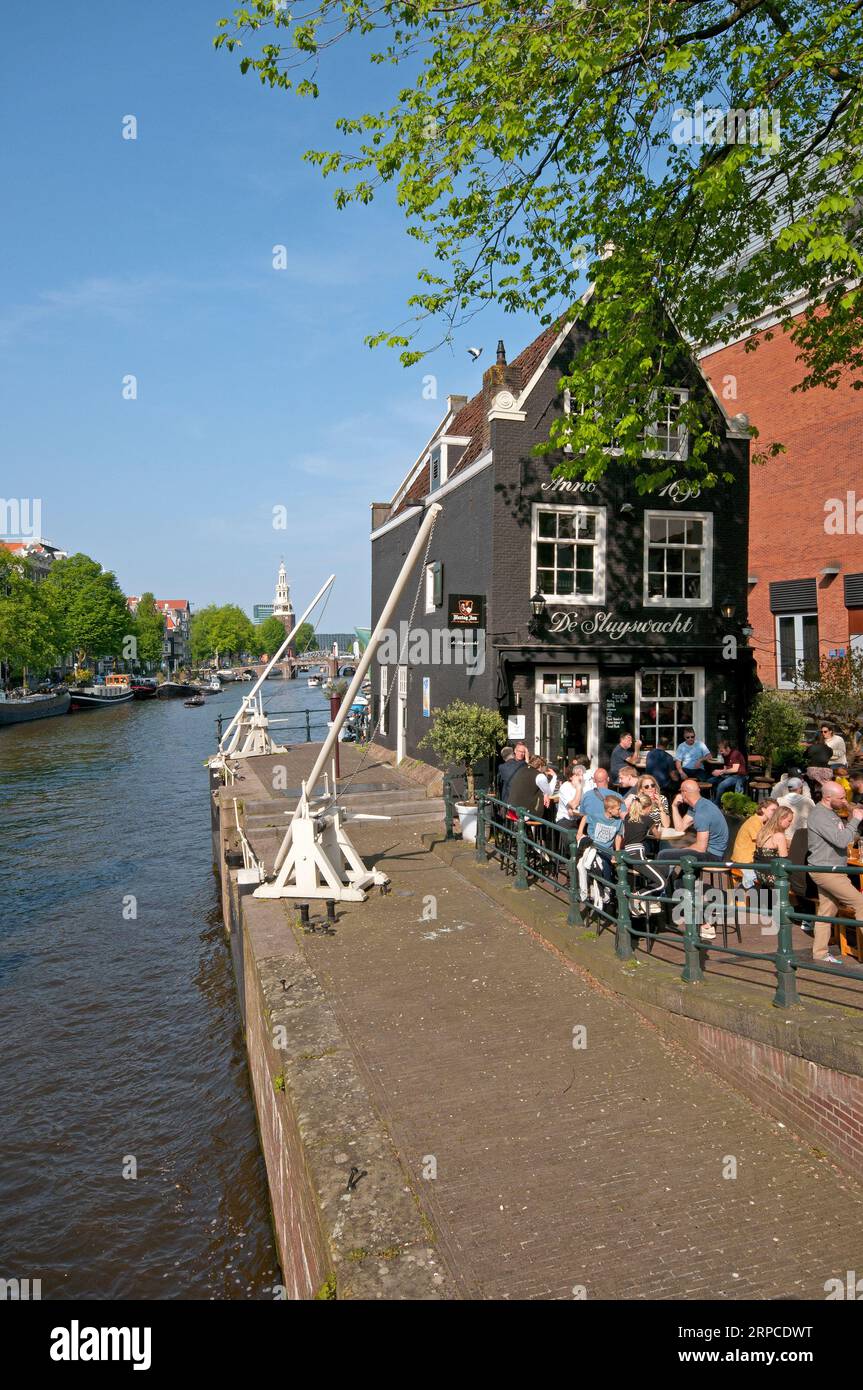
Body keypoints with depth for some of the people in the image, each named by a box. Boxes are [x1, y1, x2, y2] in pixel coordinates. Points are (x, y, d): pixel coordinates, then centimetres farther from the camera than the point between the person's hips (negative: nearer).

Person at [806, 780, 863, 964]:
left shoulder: (831, 813, 14)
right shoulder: (819, 815, -19)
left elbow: (846, 837, 17)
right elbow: (842, 840, -26)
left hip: (832, 870, 10)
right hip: (825, 871, -10)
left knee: (827, 912, 11)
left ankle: (820, 952, 16)